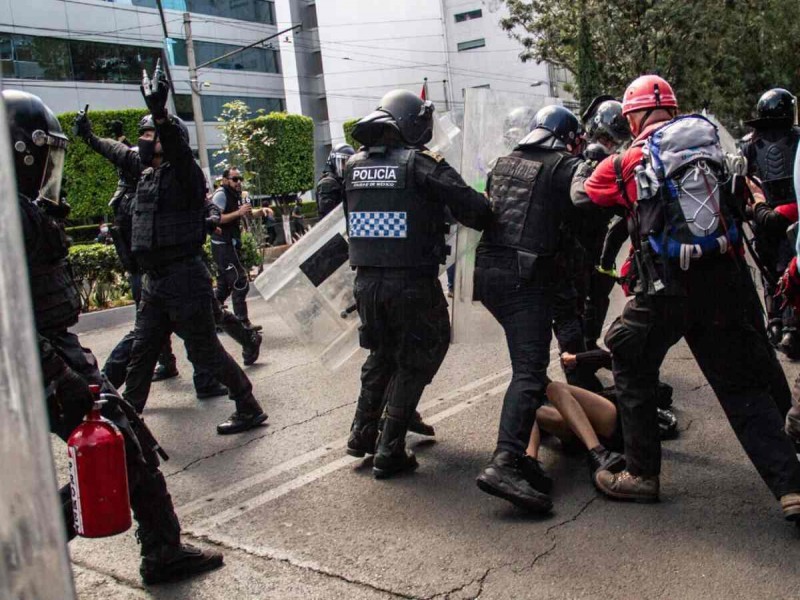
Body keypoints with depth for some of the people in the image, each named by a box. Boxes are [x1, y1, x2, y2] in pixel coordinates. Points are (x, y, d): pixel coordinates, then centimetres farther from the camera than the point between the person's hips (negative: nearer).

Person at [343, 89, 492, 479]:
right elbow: (474, 210, -15)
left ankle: (362, 434, 28)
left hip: (366, 281, 5)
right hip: (412, 283, -5)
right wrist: (489, 218, 5)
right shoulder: (420, 162, -10)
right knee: (413, 363, 11)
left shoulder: (354, 165, 7)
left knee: (380, 355, 26)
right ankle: (389, 452, 12)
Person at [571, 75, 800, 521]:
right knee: (744, 385, 11)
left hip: (667, 290, -3)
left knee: (633, 369, 17)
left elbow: (581, 196, 17)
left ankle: (643, 474, 19)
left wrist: (583, 164, 37)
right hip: (727, 280, 4)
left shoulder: (628, 162, 2)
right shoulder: (709, 139, 11)